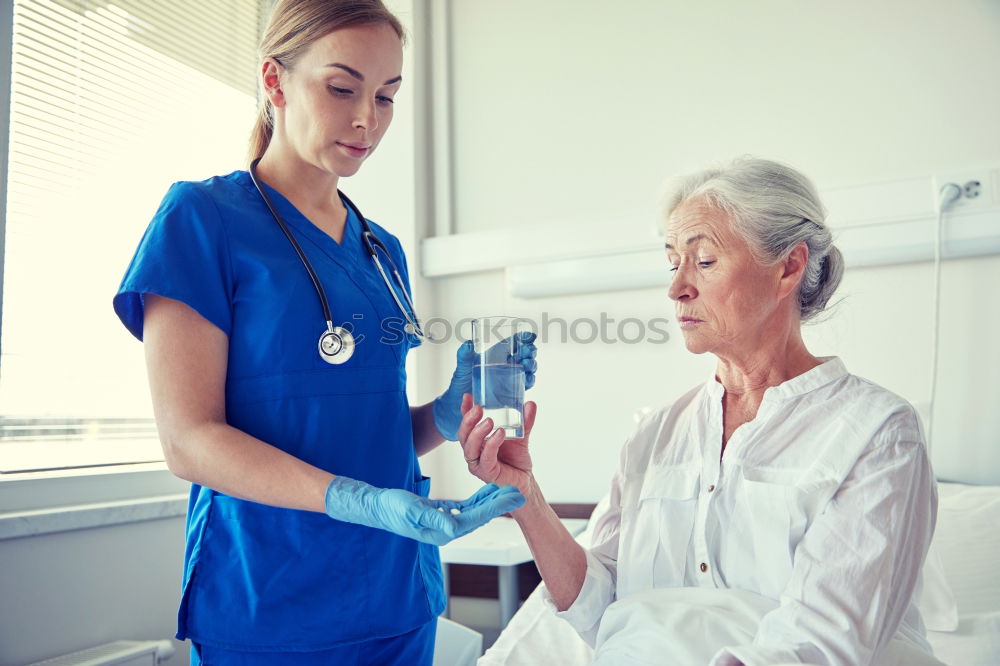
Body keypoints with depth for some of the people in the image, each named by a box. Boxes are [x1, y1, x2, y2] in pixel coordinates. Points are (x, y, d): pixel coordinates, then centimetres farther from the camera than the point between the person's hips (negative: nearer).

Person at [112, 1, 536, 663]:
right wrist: (357, 501, -27)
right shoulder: (203, 216, -8)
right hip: (267, 611, -6)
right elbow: (189, 439, -15)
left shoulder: (383, 250, 10)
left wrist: (447, 413, -7)